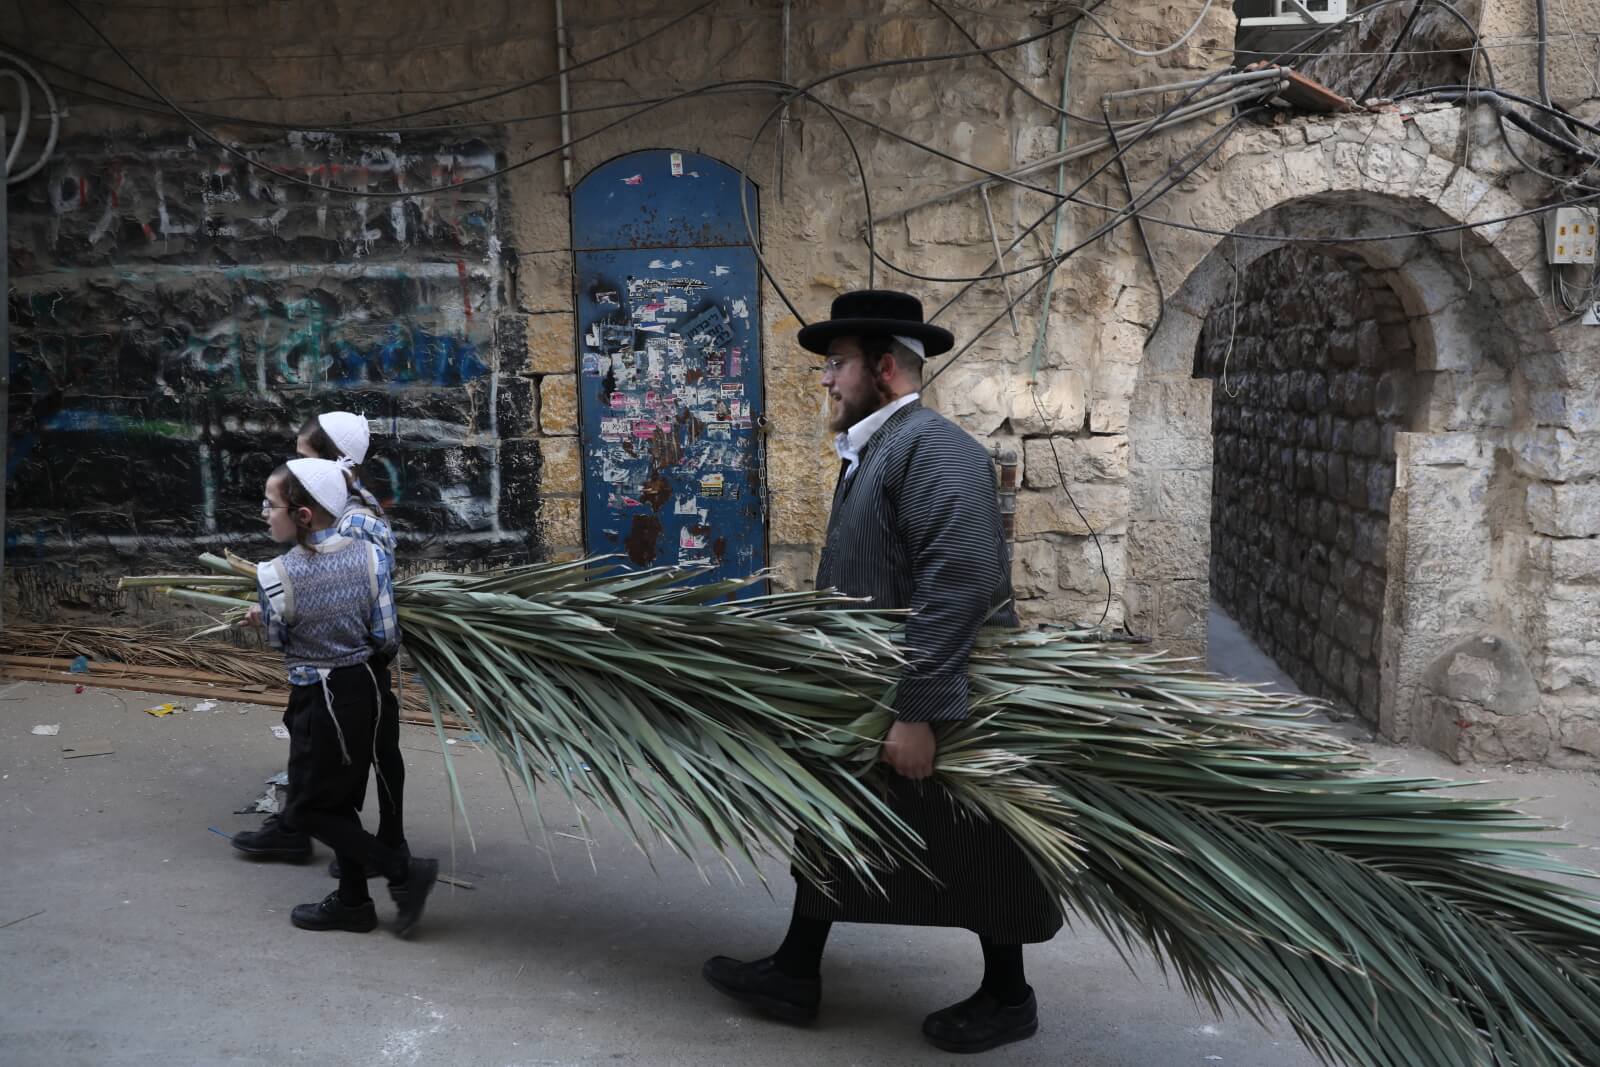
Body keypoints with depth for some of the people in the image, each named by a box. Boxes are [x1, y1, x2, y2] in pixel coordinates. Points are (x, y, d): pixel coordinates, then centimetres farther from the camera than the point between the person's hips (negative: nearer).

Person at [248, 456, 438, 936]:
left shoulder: (276, 577, -21)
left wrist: (263, 617, 21)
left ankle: (404, 872, 5)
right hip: (363, 687, 6)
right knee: (340, 800, 20)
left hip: (318, 700, -6)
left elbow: (278, 637, -2)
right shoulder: (369, 556, -9)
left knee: (308, 810, 11)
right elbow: (386, 638, -4)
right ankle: (352, 901, 29)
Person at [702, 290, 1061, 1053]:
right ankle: (795, 974, 30)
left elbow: (958, 587, -30)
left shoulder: (934, 447, -21)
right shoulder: (870, 450, 10)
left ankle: (1006, 998, 27)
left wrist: (919, 712, -31)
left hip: (946, 705, -9)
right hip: (869, 693, 9)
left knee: (974, 847, 8)